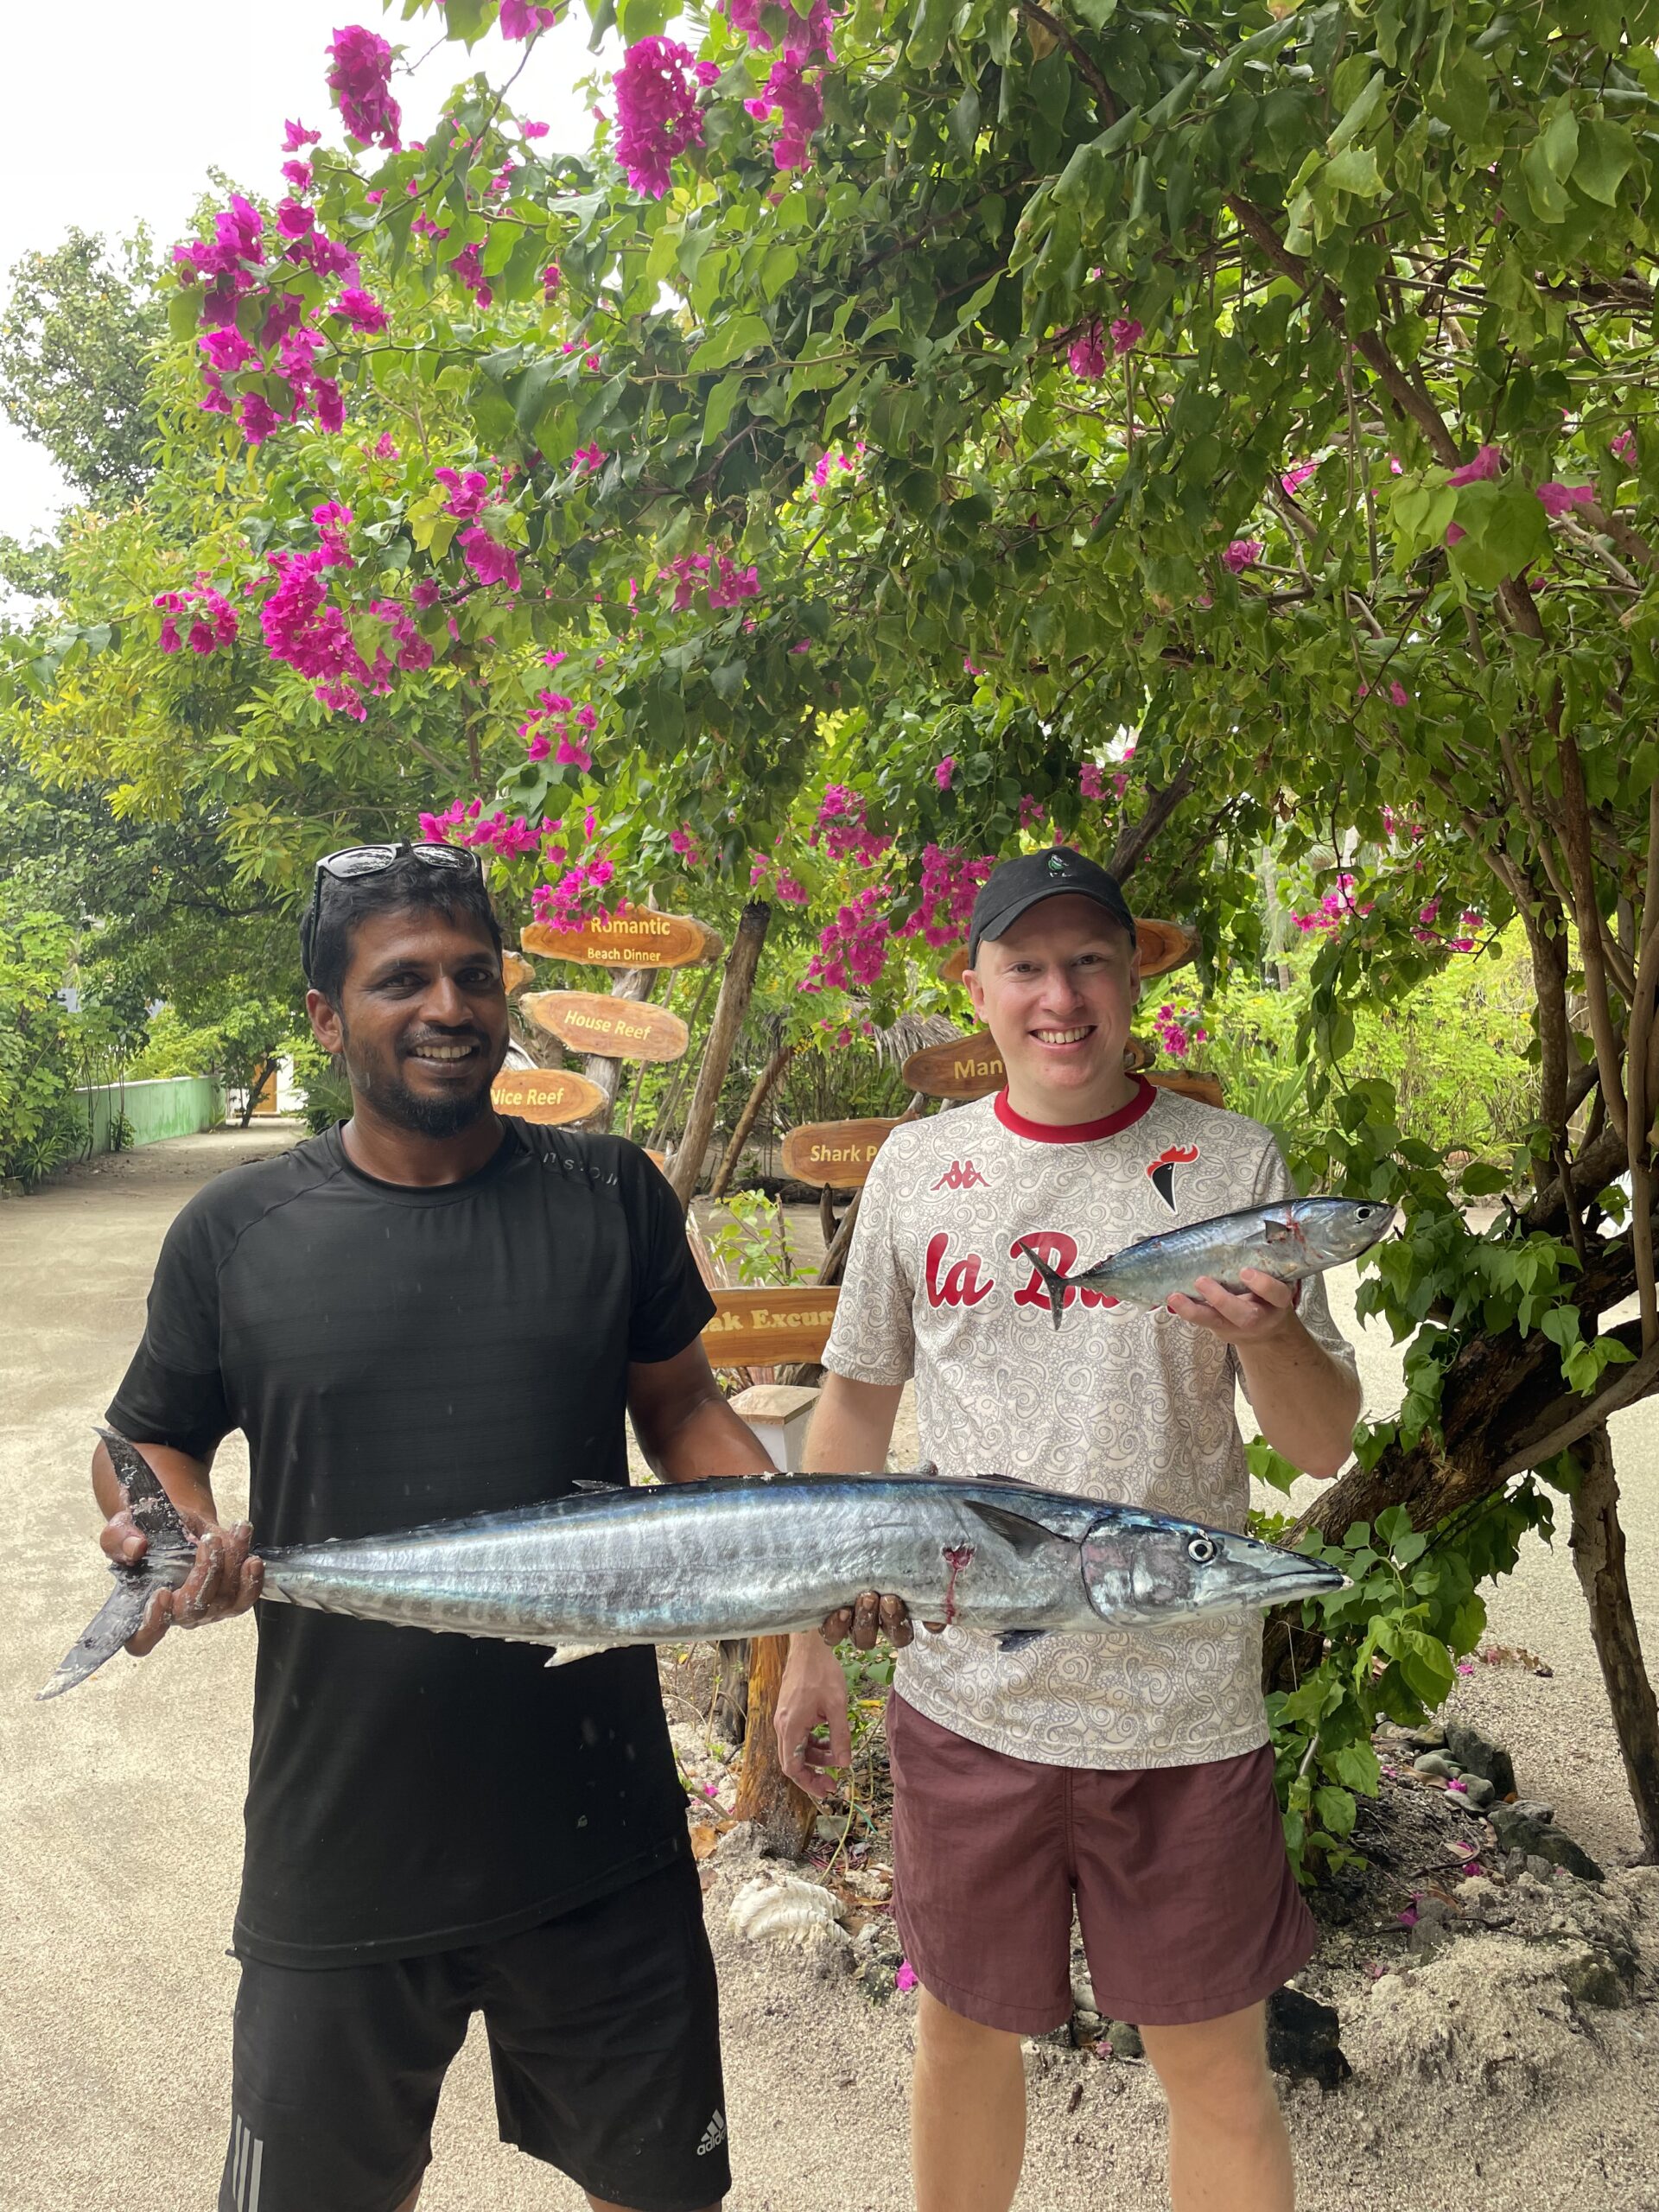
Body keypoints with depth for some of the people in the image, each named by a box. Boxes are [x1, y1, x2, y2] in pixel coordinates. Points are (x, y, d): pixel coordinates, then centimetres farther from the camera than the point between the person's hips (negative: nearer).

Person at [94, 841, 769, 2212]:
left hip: (599, 1834, 1)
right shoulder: (235, 1233, -4)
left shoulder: (610, 1196, -2)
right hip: (338, 1851, 0)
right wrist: (183, 1536, -13)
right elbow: (148, 1443, 8)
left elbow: (677, 1405, 6)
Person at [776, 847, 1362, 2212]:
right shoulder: (918, 1167, 1)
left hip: (1183, 1710, -1)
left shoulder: (1232, 1164, -5)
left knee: (1218, 2068, 11)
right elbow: (856, 1405, 9)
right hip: (965, 1694, 2)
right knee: (965, 2032, 19)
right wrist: (812, 1643, 9)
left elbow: (1324, 1446, -3)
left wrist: (1268, 1335, -25)